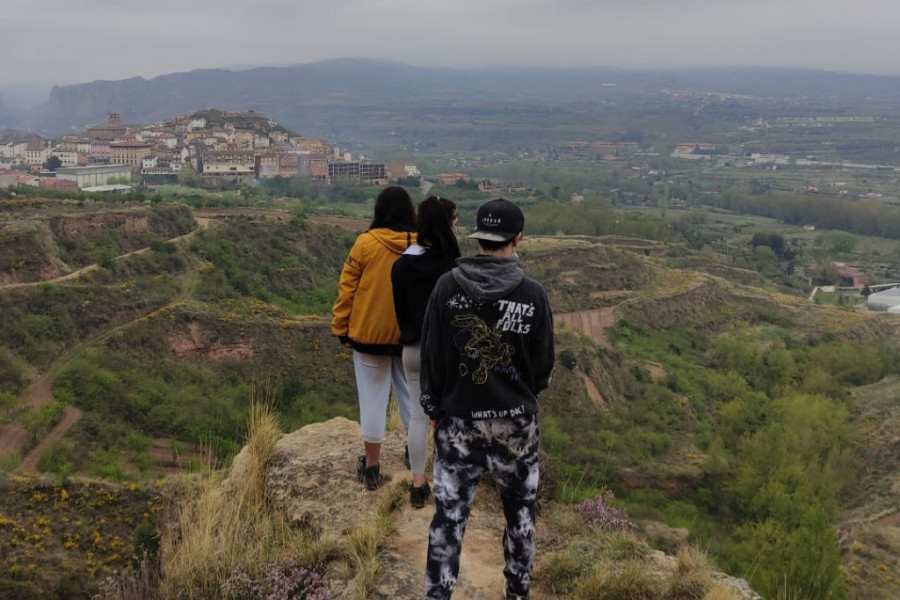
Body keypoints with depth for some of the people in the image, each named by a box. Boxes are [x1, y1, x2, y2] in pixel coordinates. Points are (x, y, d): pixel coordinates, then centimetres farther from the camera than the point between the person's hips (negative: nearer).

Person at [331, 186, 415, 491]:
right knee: (411, 395, 16)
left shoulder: (365, 243, -10)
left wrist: (341, 328, 4)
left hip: (369, 334, -2)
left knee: (374, 398, 7)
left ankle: (372, 466, 17)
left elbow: (347, 290, -7)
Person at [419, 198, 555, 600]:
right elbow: (544, 365, -2)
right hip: (516, 421, 0)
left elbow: (431, 356, -3)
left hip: (458, 420, 0)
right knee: (519, 511, 19)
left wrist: (433, 409, 10)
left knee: (449, 515, 8)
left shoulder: (448, 286, -8)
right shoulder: (533, 294, -10)